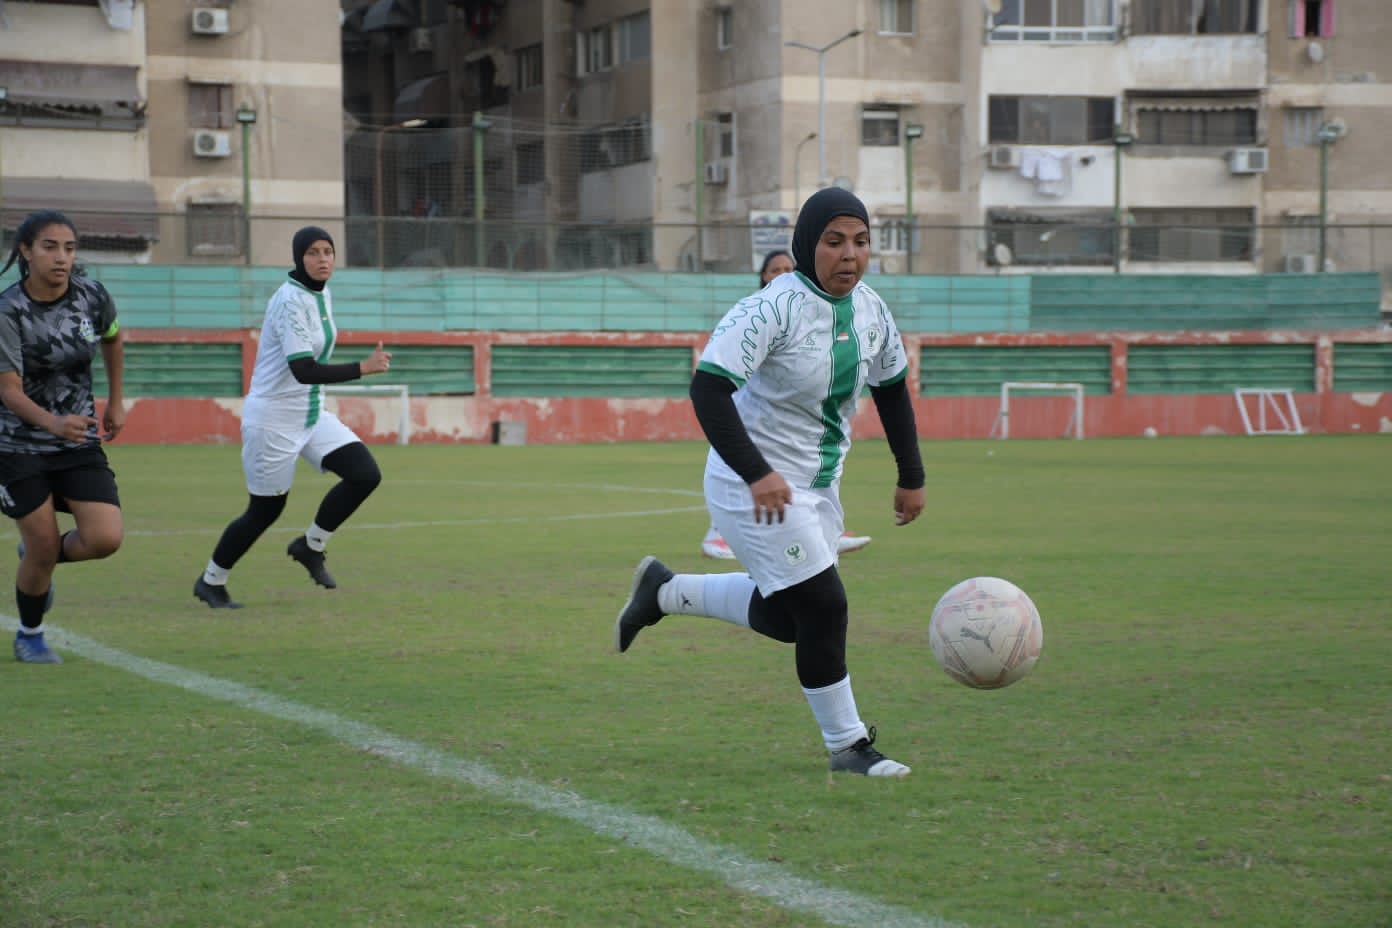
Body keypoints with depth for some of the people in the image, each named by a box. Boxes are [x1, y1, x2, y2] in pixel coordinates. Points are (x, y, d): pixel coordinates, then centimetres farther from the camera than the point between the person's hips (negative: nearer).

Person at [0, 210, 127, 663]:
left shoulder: (92, 295, -7)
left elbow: (113, 340, 16)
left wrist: (115, 403, 18)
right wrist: (53, 423, -41)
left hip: (80, 443, 3)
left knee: (105, 538, -12)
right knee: (43, 548, -2)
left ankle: (39, 554, 22)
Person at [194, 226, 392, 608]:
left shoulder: (322, 294, 6)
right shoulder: (291, 301, -22)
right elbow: (303, 370, -31)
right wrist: (363, 368, -36)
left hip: (312, 415, 8)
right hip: (274, 420, -8)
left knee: (365, 474, -9)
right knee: (265, 512, 2)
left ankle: (310, 546, 9)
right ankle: (210, 581, 23)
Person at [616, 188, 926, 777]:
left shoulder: (869, 310, 0)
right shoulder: (773, 308, -22)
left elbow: (892, 390, 16)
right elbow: (708, 387, -29)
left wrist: (911, 477, 17)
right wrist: (757, 473, -36)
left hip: (818, 487, 8)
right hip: (753, 487, -8)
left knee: (786, 618, 15)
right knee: (823, 607, -11)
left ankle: (666, 592, 32)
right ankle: (846, 745, 5)